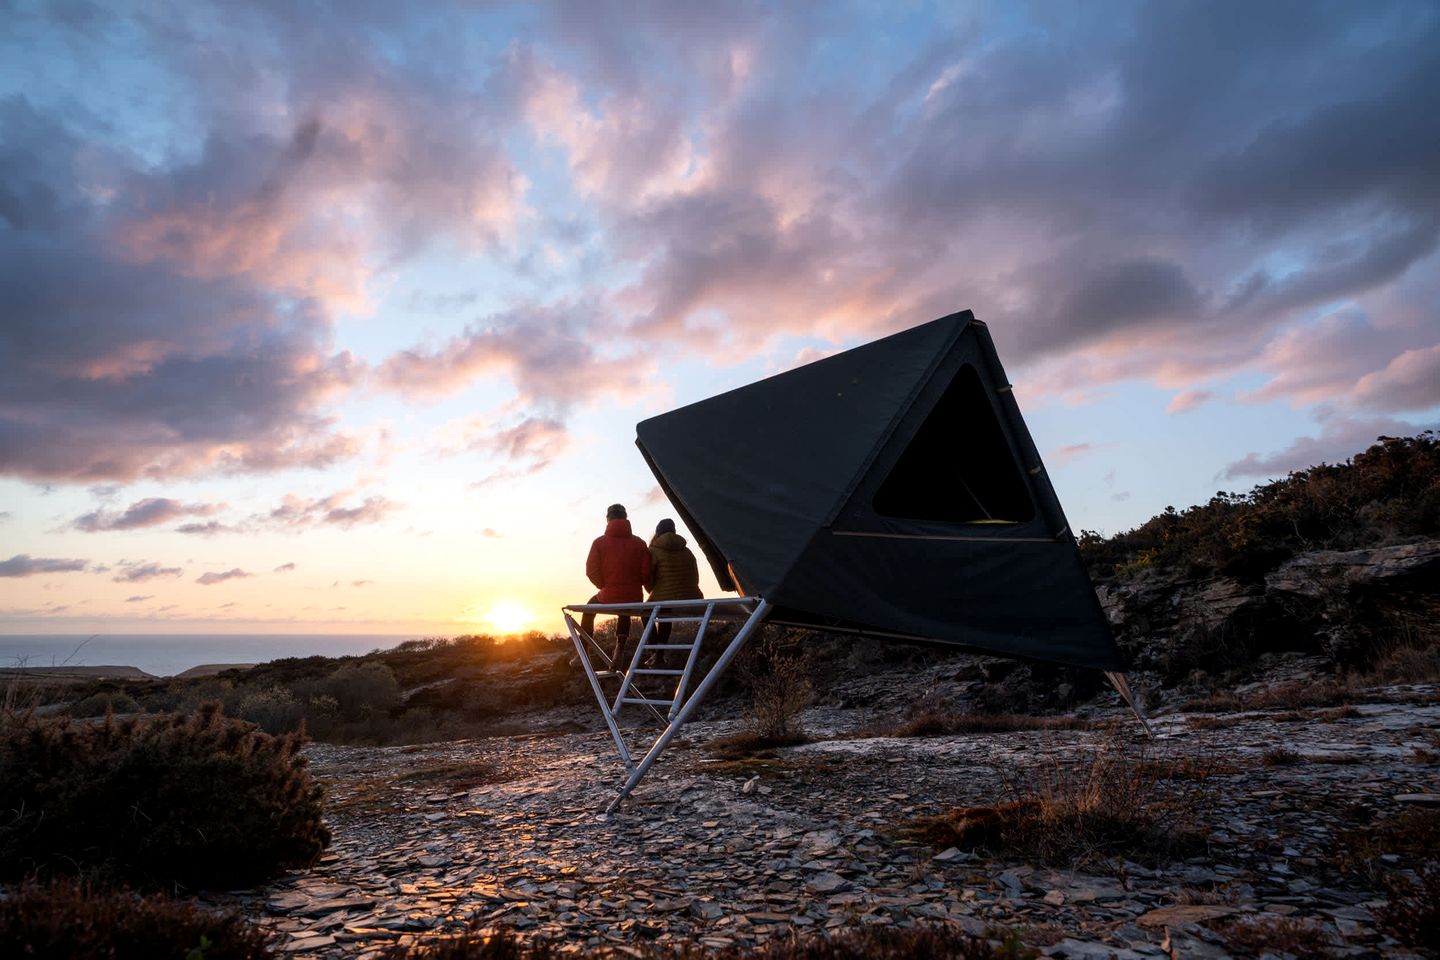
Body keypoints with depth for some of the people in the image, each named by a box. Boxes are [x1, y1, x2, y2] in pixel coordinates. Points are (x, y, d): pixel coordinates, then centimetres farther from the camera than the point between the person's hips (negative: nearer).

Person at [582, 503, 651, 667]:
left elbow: (591, 571, -7)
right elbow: (646, 573, -4)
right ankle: (619, 649, 23)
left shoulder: (599, 542, -4)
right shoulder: (639, 543, -1)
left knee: (589, 609, 30)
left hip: (608, 597, -2)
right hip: (634, 598, 2)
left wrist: (604, 585, 10)